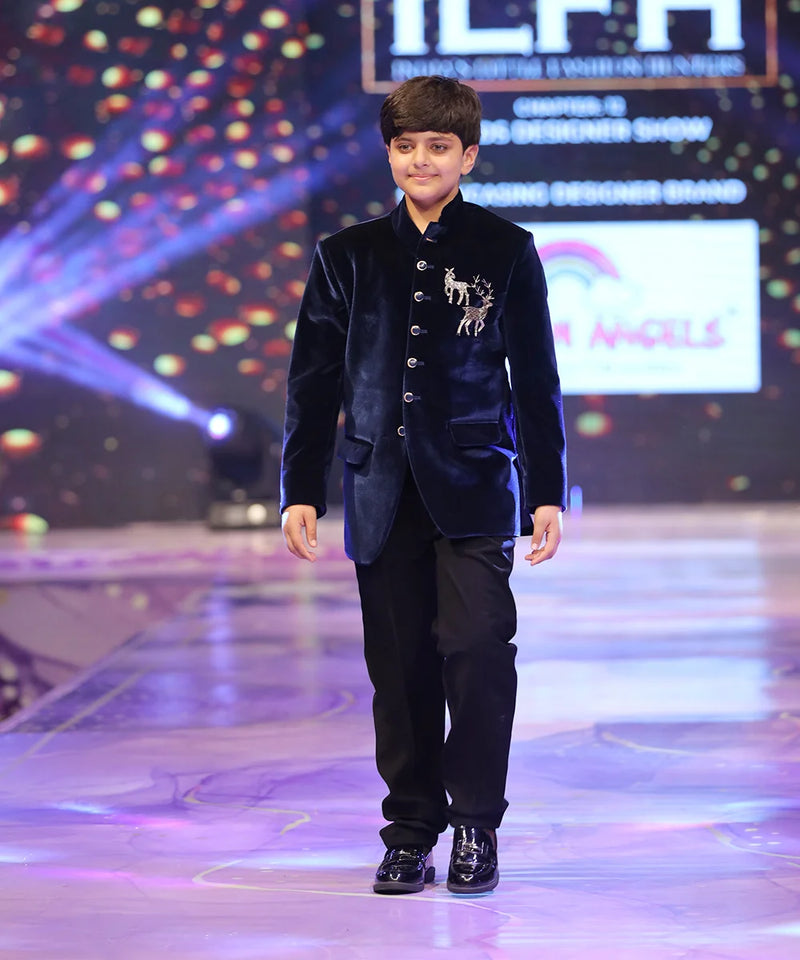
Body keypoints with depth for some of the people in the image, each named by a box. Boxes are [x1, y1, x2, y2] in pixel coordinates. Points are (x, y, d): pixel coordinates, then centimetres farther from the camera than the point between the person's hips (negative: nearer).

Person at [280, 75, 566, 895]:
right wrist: (301, 490, 5)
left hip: (472, 487, -2)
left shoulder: (505, 252, 4)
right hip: (382, 491, 2)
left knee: (477, 645, -14)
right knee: (400, 666, 4)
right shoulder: (346, 257, 8)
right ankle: (411, 830, 15)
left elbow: (536, 381, 5)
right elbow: (313, 381, 10)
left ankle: (476, 824, 1)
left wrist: (547, 492, 2)